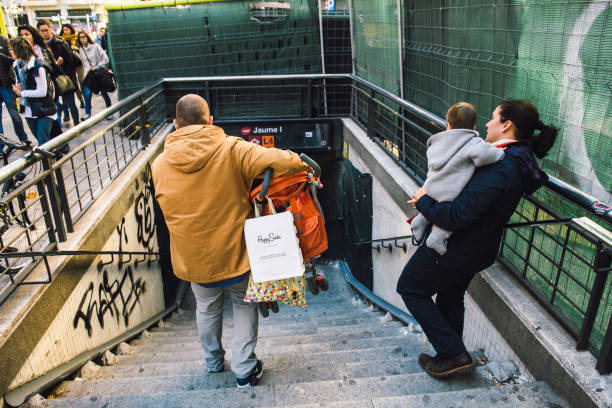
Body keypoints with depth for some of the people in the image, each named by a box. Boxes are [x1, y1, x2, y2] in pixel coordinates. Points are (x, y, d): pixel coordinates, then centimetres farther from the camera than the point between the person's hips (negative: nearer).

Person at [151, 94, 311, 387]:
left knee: (207, 309, 26)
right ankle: (244, 369, 27)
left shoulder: (160, 165, -6)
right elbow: (278, 161, -26)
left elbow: (166, 210, 7)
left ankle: (213, 362, 47)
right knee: (244, 305, 22)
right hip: (235, 252, -2)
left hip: (193, 258, 3)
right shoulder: (232, 149, -17)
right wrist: (302, 165, -6)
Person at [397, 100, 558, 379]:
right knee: (450, 299, 25)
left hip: (455, 249, -9)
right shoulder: (519, 162, 4)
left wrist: (424, 201, -17)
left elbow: (457, 216, -34)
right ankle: (450, 357, 42)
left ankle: (454, 354, 11)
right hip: (477, 249, 9)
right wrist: (429, 208, 7)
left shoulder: (500, 167, -29)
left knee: (410, 289, 8)